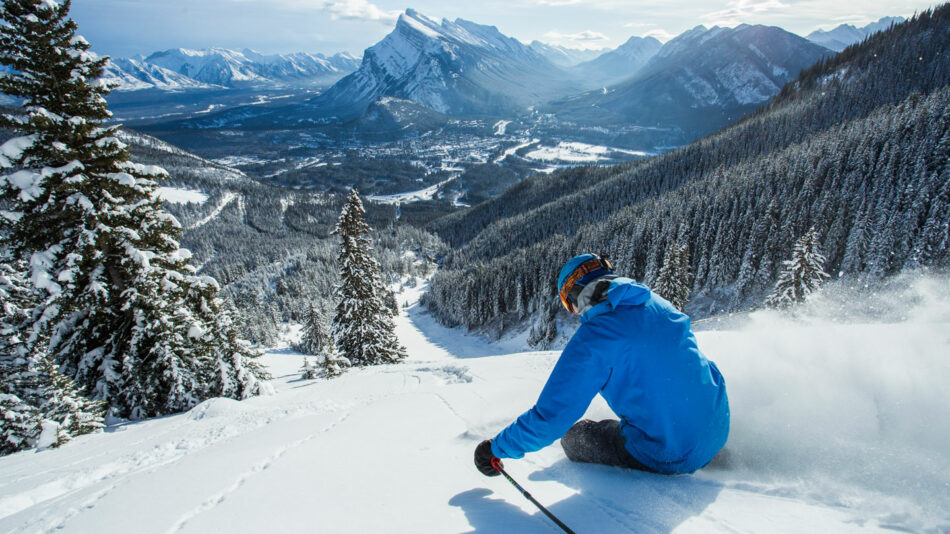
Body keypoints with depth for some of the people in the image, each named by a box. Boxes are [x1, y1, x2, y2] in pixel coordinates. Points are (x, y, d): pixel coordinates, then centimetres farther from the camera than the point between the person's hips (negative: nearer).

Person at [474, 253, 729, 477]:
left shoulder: (593, 338, -19)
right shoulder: (658, 304, 1)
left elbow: (551, 416, -17)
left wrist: (497, 448, -3)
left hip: (668, 458, -6)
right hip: (719, 433, 7)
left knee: (573, 436, 11)